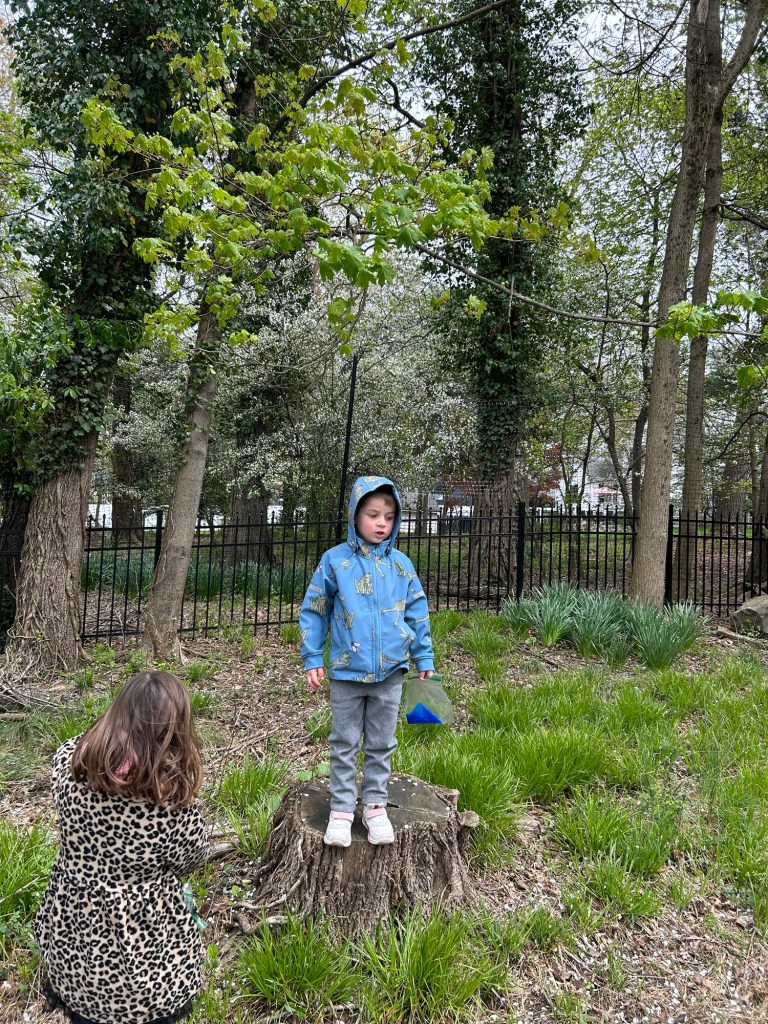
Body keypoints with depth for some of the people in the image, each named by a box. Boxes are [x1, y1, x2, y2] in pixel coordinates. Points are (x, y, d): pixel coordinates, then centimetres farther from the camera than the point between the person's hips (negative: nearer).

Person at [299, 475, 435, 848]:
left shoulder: (401, 565, -1)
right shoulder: (335, 561, -7)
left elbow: (418, 615, 7)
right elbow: (313, 611, -1)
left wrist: (424, 660, 6)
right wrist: (312, 659, -3)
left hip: (390, 673, 2)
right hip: (347, 672, -1)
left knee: (381, 745, 14)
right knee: (344, 744, 12)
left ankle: (375, 806, 29)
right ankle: (342, 809, 25)